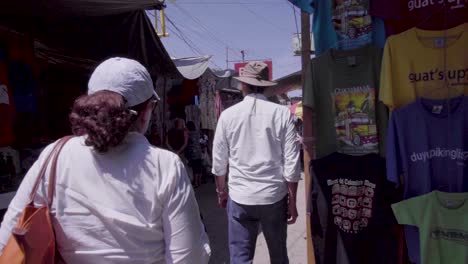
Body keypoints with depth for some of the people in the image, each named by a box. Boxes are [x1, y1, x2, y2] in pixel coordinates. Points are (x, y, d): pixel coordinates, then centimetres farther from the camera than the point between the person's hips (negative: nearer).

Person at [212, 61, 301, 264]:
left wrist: (221, 191, 18)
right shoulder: (282, 113, -7)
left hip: (239, 197, 0)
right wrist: (292, 201, 3)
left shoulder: (228, 115, -4)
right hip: (274, 196, 1)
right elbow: (291, 162, -7)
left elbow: (219, 160, 2)